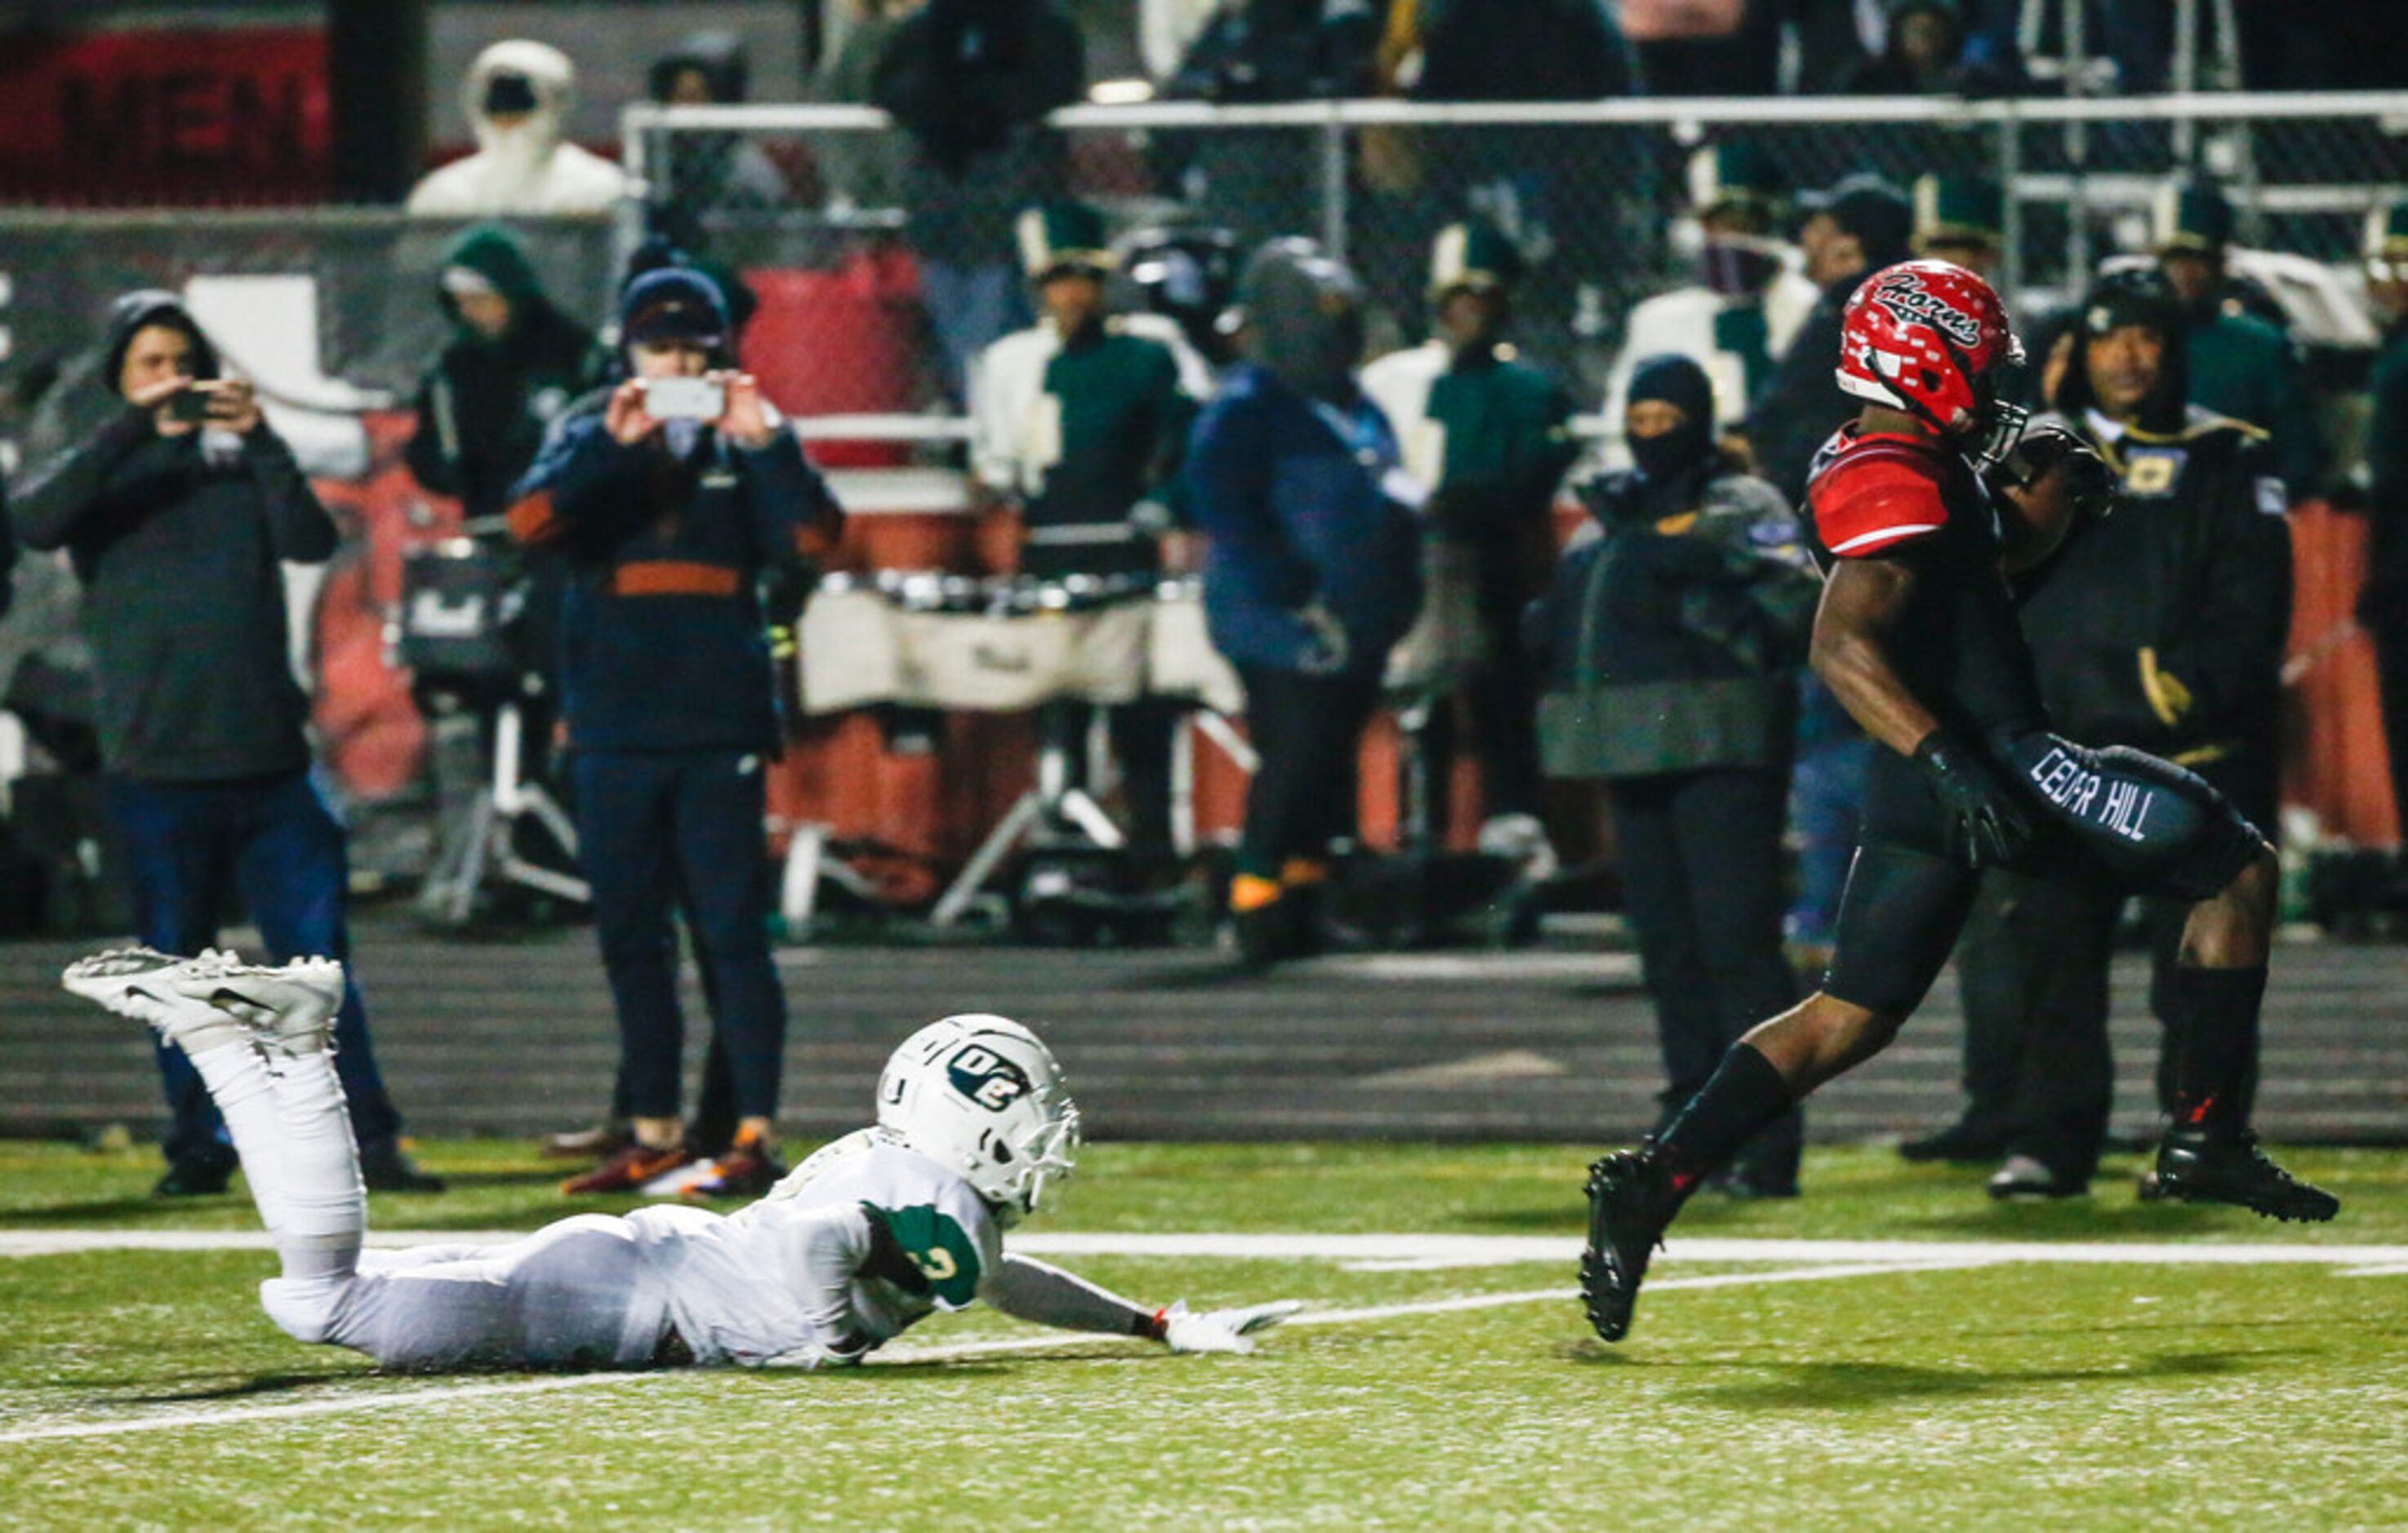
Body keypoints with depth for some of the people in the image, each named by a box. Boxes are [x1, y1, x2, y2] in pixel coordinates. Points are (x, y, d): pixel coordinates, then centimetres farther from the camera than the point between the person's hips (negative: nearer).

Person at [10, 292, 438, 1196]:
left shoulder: (235, 464, 12)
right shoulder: (101, 475, 7)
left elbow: (312, 540, -4)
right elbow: (34, 522, -15)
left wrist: (261, 442, -15)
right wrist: (131, 427, -19)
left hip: (269, 757, 1)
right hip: (159, 771, -1)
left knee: (317, 955, -3)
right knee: (177, 968, 4)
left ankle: (367, 1139, -3)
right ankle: (197, 1149, 11)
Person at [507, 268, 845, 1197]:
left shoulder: (743, 440, 6)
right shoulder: (591, 436, 8)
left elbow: (812, 537, -9)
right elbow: (531, 521, -12)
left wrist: (761, 442, -20)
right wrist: (613, 446, -23)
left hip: (720, 727, -2)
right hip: (614, 728, 2)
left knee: (732, 930, -6)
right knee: (630, 936, 7)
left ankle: (754, 1136, -6)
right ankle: (655, 1134, 15)